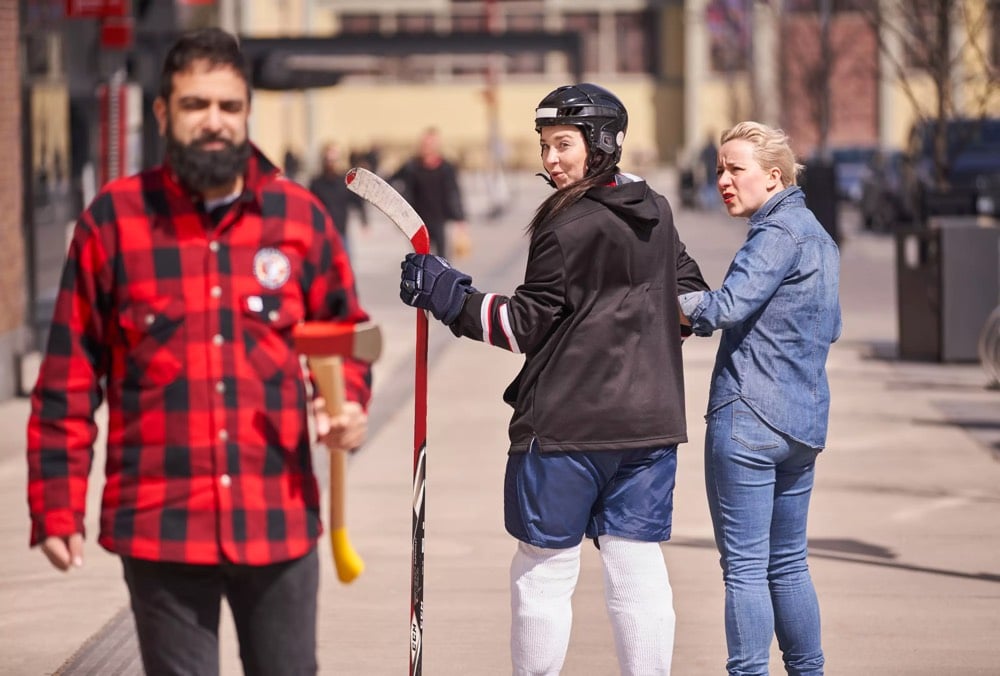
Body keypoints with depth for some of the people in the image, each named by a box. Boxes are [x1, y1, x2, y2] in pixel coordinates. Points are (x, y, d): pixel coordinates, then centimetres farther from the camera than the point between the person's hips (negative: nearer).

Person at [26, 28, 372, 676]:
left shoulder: (300, 216, 4)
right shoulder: (113, 221, -1)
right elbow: (69, 375, 1)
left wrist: (350, 404, -5)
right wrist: (56, 506, -2)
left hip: (280, 521, 2)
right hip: (160, 526, -2)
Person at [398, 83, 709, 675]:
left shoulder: (567, 226, -12)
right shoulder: (657, 214, 10)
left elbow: (527, 325, -11)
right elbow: (691, 296, 22)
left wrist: (447, 296, -9)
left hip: (567, 422, -7)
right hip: (650, 418, 7)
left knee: (545, 571, 3)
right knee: (639, 568, 6)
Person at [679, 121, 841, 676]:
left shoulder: (778, 233, -12)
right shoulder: (817, 235, 17)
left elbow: (726, 308, -23)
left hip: (750, 417, -9)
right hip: (804, 421, 9)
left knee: (745, 567, -5)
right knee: (788, 562, 16)